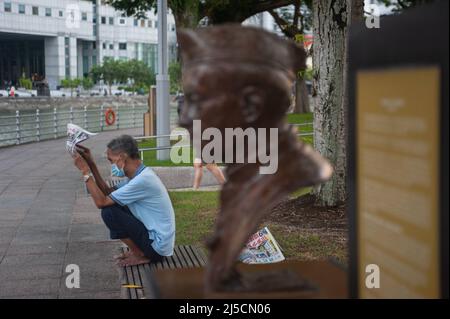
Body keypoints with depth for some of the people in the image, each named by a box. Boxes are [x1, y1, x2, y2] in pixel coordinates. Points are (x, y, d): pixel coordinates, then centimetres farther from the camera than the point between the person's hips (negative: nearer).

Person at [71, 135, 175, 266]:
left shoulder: (142, 180, -25)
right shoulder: (138, 174, 5)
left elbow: (101, 202, -22)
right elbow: (107, 193, 9)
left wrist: (85, 171, -16)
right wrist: (91, 164, 5)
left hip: (157, 245, -9)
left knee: (108, 212, -14)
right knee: (112, 205, 13)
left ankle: (140, 256, -1)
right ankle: (139, 251, 14)